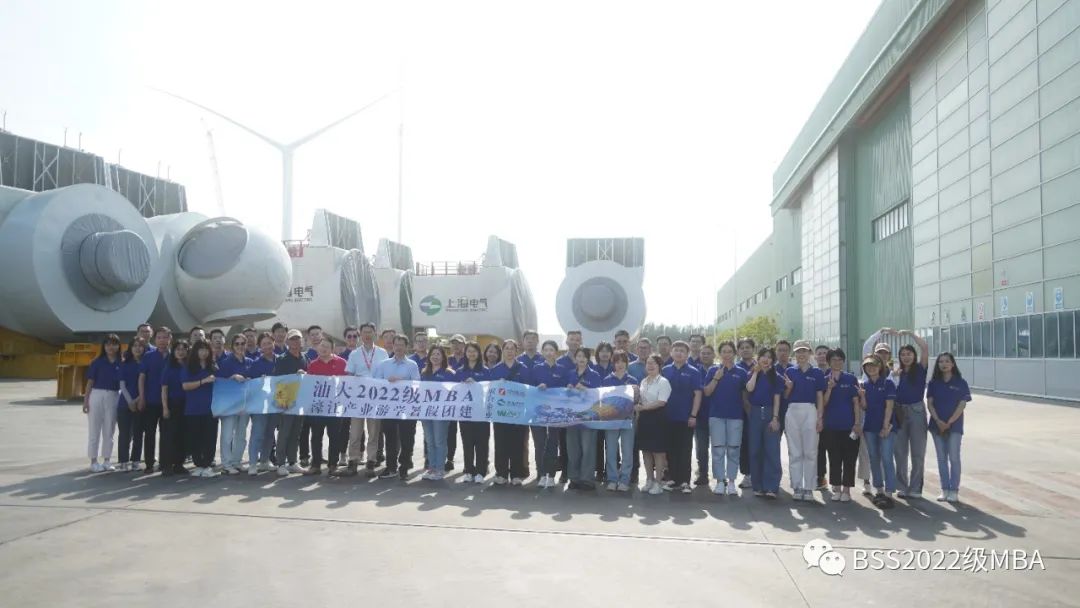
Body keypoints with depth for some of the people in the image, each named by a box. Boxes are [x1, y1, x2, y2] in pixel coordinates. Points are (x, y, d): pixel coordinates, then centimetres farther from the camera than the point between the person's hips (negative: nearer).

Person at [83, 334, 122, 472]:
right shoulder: (97, 362, -1)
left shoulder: (121, 363, 3)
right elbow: (90, 382, -1)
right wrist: (86, 400, -4)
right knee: (95, 431, 5)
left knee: (109, 431, 9)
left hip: (113, 398, 2)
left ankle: (106, 460, 18)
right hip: (97, 395, -2)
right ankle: (94, 461, 11)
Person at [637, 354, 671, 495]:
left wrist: (643, 407, -20)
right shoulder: (643, 382, 13)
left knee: (658, 451, -1)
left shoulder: (663, 382, -9)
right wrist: (638, 410, 8)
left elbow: (661, 402, -17)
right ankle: (649, 480, 23)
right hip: (644, 417, 7)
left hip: (657, 417, -7)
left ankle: (658, 482, 8)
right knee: (646, 450, 10)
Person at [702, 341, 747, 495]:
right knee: (718, 449, 0)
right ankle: (720, 481, 7)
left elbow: (745, 395, 9)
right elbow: (706, 392, -1)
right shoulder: (713, 370, 4)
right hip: (716, 414, 0)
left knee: (733, 449, 3)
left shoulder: (741, 372, 6)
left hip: (735, 415, 0)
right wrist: (716, 378, -12)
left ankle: (731, 482, 11)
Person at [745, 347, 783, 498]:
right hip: (755, 413, 1)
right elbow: (749, 388, -11)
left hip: (770, 414, -1)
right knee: (755, 450, 3)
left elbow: (777, 399, 1)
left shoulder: (776, 377, 6)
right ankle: (758, 486, 10)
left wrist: (775, 418, -9)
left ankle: (771, 487, -9)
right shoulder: (752, 375, 10)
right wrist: (756, 372, -6)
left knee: (772, 450, -9)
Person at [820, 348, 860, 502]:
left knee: (849, 458, 2)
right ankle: (836, 489, 14)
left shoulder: (851, 379, 2)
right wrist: (830, 388, -15)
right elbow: (823, 403, 0)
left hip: (849, 425, -1)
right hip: (831, 426, 1)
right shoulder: (825, 380, 6)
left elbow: (856, 402, 1)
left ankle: (846, 490, 10)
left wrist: (858, 423, -6)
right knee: (834, 459, 6)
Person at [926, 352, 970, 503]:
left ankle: (954, 491, 3)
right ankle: (945, 490, 13)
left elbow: (962, 404, -6)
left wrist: (949, 422, -13)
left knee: (954, 457, -4)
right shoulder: (934, 383, 6)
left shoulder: (960, 382, -2)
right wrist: (938, 421, -10)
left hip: (954, 424, -3)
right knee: (941, 458, 7)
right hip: (937, 424, 3)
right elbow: (929, 403, 3)